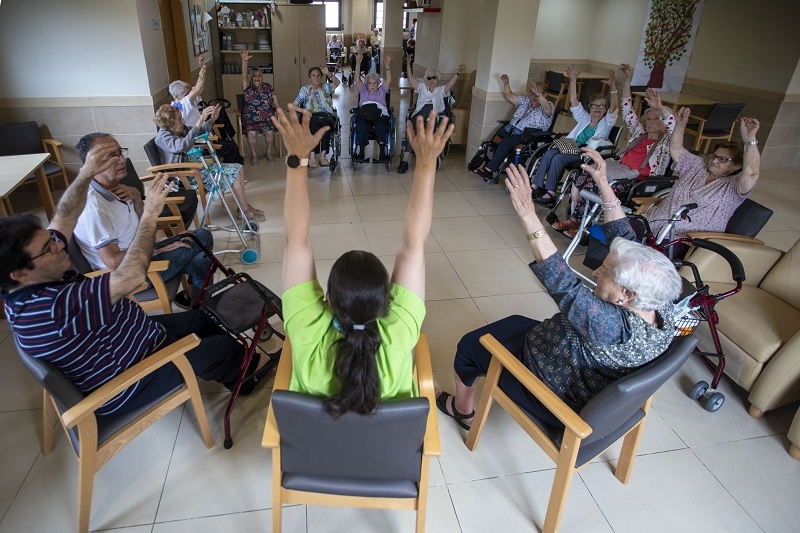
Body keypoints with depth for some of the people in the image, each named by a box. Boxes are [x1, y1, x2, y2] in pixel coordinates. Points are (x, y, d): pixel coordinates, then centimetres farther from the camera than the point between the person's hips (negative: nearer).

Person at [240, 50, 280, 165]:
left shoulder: (268, 87, 11)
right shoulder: (248, 88, 4)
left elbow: (276, 102, 7)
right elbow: (244, 76, -14)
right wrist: (244, 61, -30)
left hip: (267, 118, 1)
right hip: (251, 119, -1)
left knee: (270, 132, -27)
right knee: (252, 133, -28)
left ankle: (269, 153, -2)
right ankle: (253, 155, -7)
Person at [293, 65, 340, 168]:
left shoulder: (326, 87, 20)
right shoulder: (305, 89, 20)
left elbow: (337, 83, -2)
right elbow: (294, 105, 13)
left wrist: (328, 74, -19)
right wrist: (303, 110, -7)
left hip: (327, 116, 0)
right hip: (312, 117, 0)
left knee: (325, 124, -37)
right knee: (314, 125, -37)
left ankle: (323, 155, -40)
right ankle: (312, 156, -41)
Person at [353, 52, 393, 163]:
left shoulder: (381, 91, 27)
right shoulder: (363, 91, 28)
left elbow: (388, 80, 13)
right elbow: (357, 79, 14)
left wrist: (387, 65, -1)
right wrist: (358, 63, 4)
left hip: (380, 115, 0)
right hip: (364, 115, 0)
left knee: (380, 125, -35)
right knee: (361, 125, -34)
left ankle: (382, 151, -35)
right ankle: (361, 151, -31)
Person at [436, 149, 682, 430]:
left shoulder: (614, 327, -39)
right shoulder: (660, 305, -17)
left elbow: (563, 283, -46)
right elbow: (625, 238, -10)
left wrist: (529, 217, -50)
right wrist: (603, 183, -12)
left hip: (555, 400, -8)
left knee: (469, 344, 9)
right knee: (514, 322, 26)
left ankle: (462, 409, 36)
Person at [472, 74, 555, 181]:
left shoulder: (549, 106, -2)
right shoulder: (525, 101, 19)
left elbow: (547, 108, -26)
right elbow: (510, 96, 22)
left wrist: (538, 93, -39)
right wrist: (506, 84, 7)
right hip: (510, 128, 8)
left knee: (506, 142, -30)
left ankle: (489, 169, -28)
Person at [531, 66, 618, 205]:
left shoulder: (606, 123, 9)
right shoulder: (584, 118, 21)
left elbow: (613, 108, -9)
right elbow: (573, 102, 12)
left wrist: (612, 87, -23)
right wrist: (573, 81, 1)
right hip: (571, 147, 5)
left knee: (558, 158, -31)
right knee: (549, 153, -26)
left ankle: (550, 192, -30)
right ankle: (536, 186, -29)